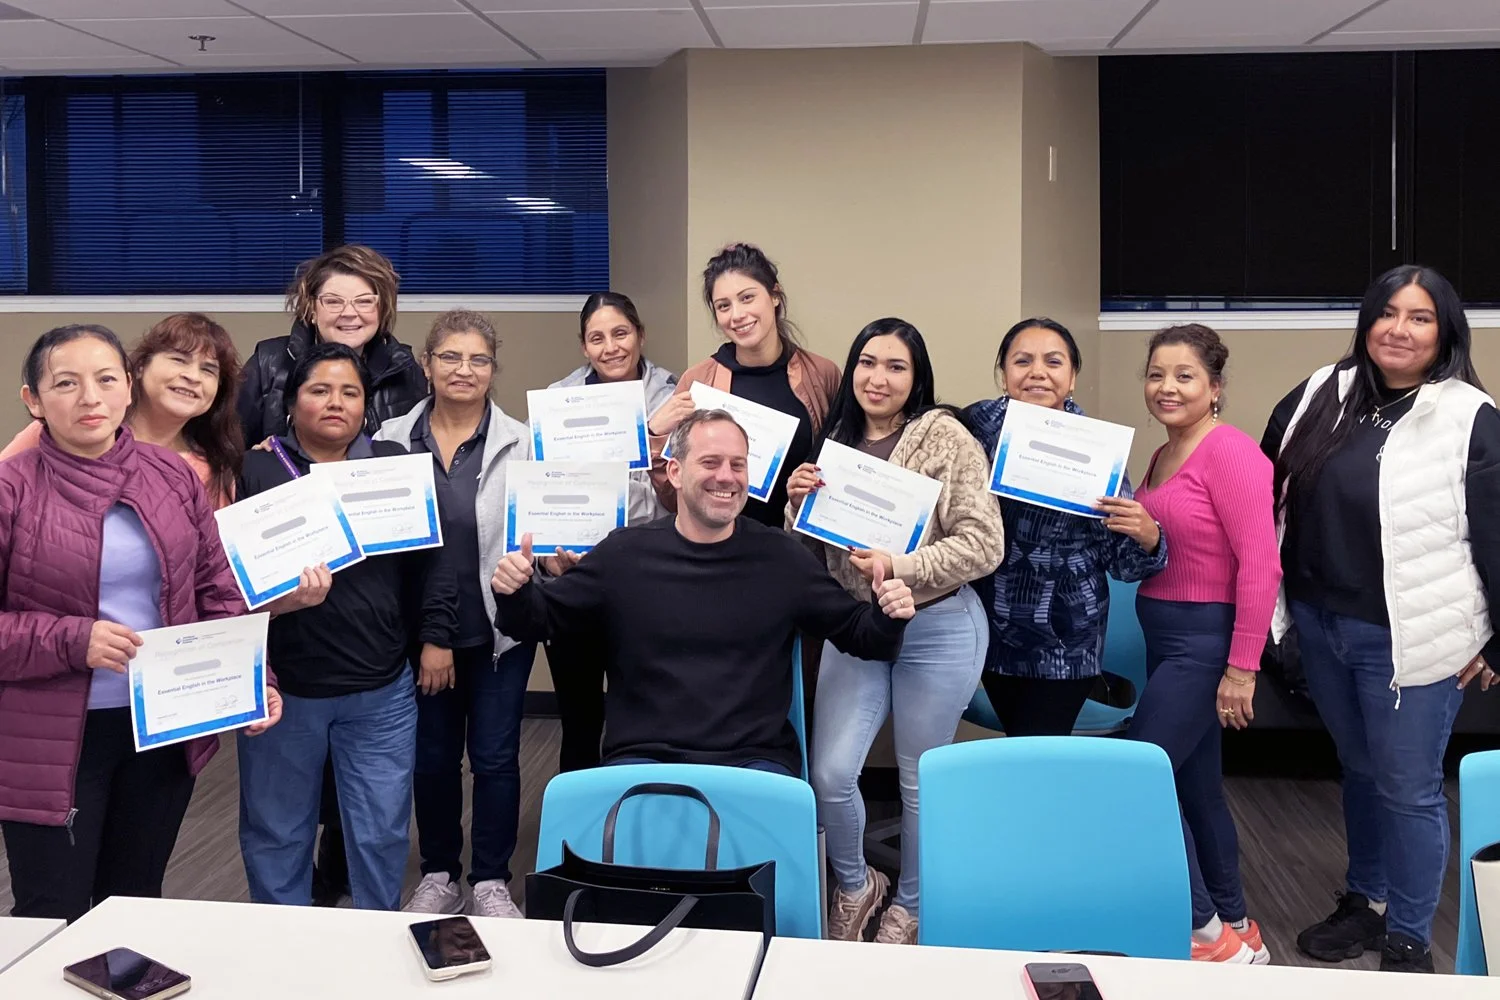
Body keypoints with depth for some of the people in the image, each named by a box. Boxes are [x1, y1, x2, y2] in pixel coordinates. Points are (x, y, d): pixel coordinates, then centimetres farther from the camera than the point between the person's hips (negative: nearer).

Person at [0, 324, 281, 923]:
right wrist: (72, 641, -21)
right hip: (53, 742, -3)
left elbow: (220, 591, 5)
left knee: (136, 907, 19)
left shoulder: (173, 477, 2)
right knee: (52, 925, 8)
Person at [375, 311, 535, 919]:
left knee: (494, 755, 6)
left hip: (499, 628, -2)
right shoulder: (393, 439, -1)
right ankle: (439, 875, 32)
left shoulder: (520, 443, -6)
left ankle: (491, 881, 23)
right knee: (432, 756, 14)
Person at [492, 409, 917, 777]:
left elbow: (856, 634, 12)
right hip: (642, 757, 0)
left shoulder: (782, 557, 4)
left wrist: (887, 618, -9)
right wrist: (516, 594, -10)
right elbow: (539, 621, 11)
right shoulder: (625, 552, 3)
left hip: (755, 759, 0)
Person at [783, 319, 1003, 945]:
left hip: (937, 631, -4)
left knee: (920, 781, 11)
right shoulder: (836, 442, 6)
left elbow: (984, 545, -15)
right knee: (829, 774, -1)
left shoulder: (947, 439, -11)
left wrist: (897, 566, -22)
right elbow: (812, 552, 13)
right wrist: (799, 506, -7)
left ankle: (909, 906, 35)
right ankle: (856, 884, 28)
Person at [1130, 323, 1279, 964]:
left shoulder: (1229, 451, -15)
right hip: (1163, 635, 9)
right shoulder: (1164, 455, 11)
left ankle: (1210, 936, 7)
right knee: (1194, 786, 16)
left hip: (1205, 639, -9)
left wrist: (1241, 669, -21)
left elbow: (1261, 564, -21)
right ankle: (1235, 930, 30)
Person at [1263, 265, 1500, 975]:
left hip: (1408, 639, -5)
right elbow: (1270, 488, 13)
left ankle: (1409, 942, 23)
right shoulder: (1322, 396, 3)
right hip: (1321, 626, 5)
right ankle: (1365, 903, 39)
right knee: (1359, 771, 21)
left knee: (1409, 788, 6)